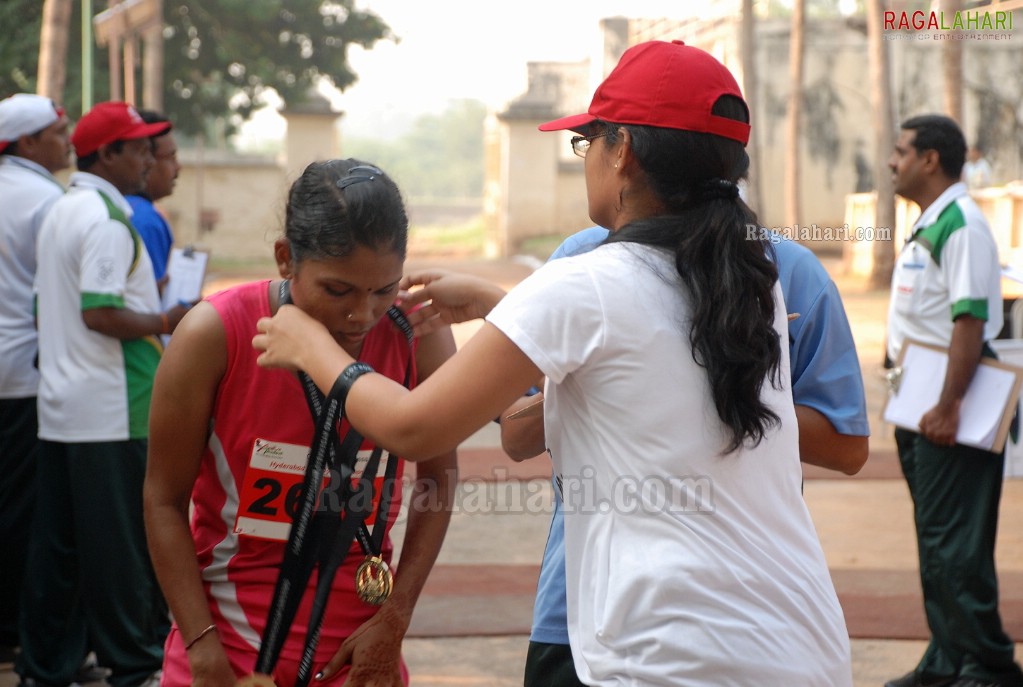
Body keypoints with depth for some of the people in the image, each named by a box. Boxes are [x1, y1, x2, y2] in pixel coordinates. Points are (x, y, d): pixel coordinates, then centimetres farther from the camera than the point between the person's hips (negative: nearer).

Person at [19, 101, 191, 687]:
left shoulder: (61, 212, 16)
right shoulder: (108, 219, -14)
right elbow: (101, 313, -22)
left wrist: (150, 314, 21)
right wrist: (165, 322, -11)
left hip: (60, 405, 9)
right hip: (112, 411, -9)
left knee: (57, 539, 11)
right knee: (121, 536, 0)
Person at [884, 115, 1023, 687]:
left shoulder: (961, 224, -16)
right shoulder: (928, 224, 16)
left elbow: (971, 320, -23)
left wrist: (949, 406, -26)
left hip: (952, 412, -10)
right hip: (920, 407, 10)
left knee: (955, 544, -7)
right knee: (935, 539, 15)